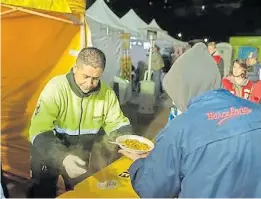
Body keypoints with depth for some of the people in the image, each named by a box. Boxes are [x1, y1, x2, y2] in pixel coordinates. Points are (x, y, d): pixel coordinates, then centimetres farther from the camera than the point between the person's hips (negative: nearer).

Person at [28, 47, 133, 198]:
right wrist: (63, 157, -44)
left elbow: (118, 124, 0)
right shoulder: (56, 88, -22)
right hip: (54, 152, -3)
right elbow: (39, 132, -27)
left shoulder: (107, 93, -10)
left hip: (84, 152, 4)